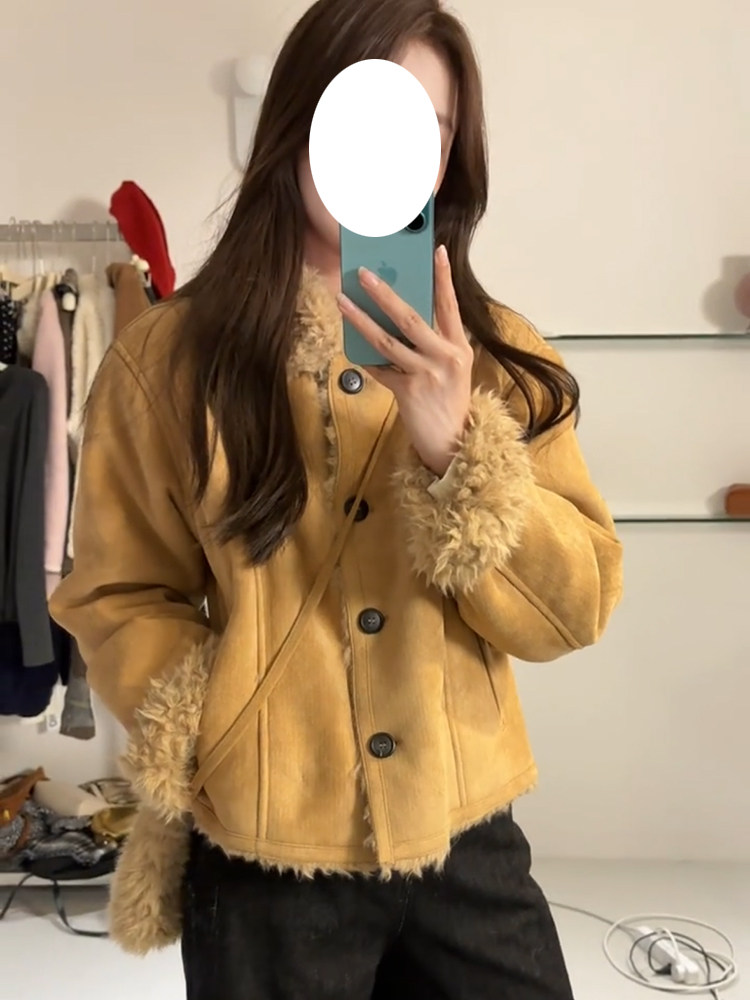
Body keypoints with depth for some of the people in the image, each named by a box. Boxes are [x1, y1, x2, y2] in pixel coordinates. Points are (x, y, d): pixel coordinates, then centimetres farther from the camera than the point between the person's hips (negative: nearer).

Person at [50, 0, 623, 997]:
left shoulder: (499, 354, -1)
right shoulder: (168, 356, -6)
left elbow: (577, 607, -7)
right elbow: (120, 599, 0)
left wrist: (455, 449, -21)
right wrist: (215, 747, -15)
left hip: (466, 842, 2)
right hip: (262, 861, -1)